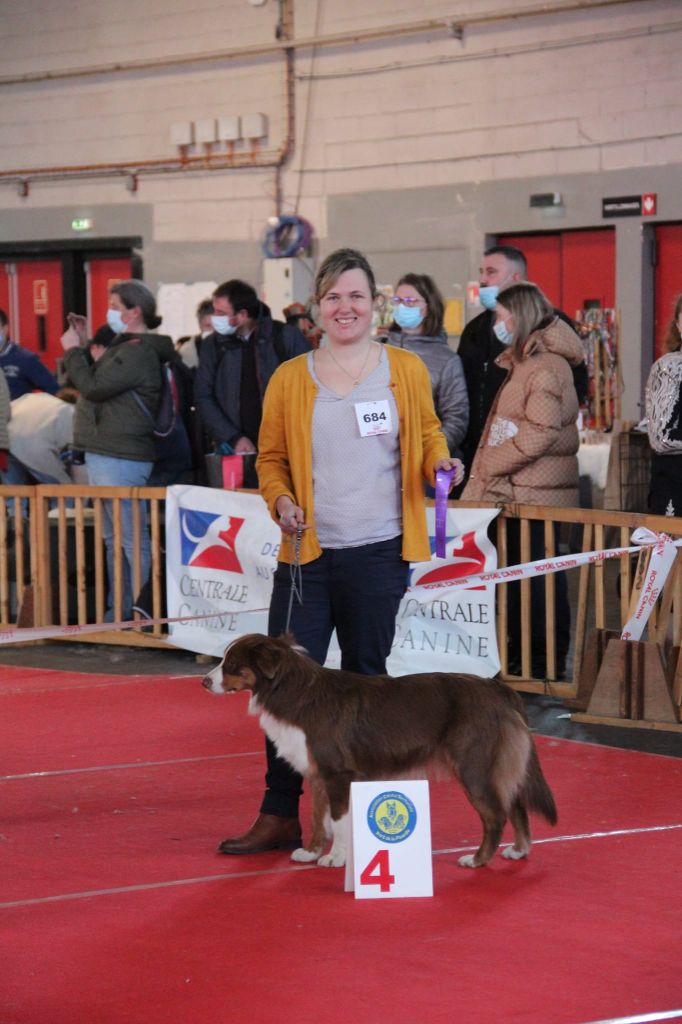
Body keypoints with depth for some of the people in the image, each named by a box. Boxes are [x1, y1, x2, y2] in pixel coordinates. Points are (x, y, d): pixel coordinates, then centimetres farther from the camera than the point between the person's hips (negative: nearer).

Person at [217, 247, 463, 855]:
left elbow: (428, 436, 14)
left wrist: (440, 462, -8)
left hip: (379, 554, 0)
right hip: (307, 553, 0)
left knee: (366, 679, 9)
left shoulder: (406, 371, 5)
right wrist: (281, 500, -8)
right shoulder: (289, 379, 5)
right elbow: (270, 457, 11)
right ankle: (280, 815, 4)